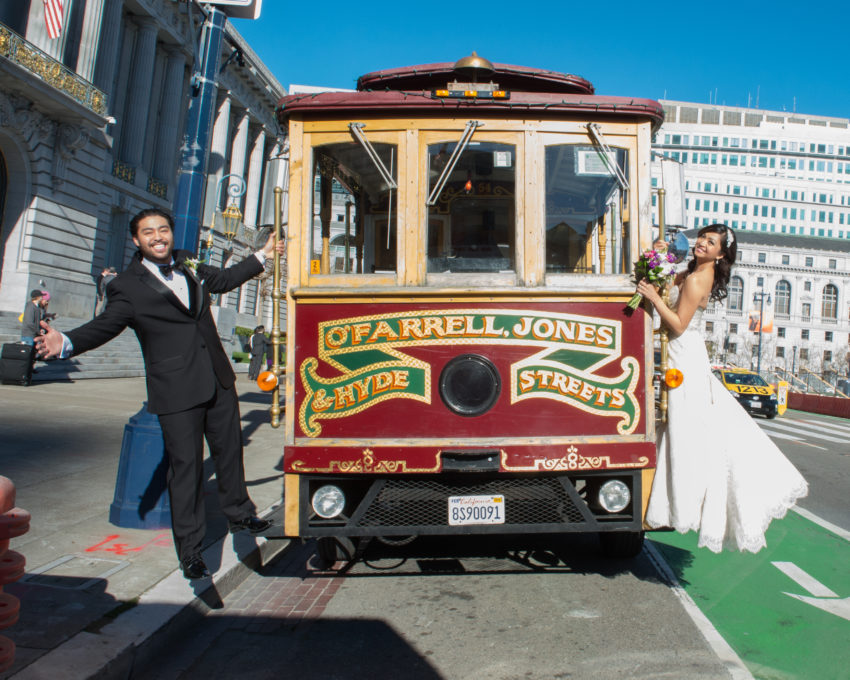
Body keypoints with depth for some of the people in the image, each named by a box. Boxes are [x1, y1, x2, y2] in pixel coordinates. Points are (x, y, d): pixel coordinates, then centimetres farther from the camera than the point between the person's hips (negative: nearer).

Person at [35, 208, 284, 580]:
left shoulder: (189, 265, 10)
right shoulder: (127, 286, -5)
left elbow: (223, 279, 26)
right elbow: (104, 325, -9)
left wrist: (262, 255, 33)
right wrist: (65, 343, -27)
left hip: (218, 381, 6)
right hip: (176, 392, -6)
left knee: (229, 449, 18)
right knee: (185, 465, -1)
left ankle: (239, 514, 41)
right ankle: (189, 549, 14)